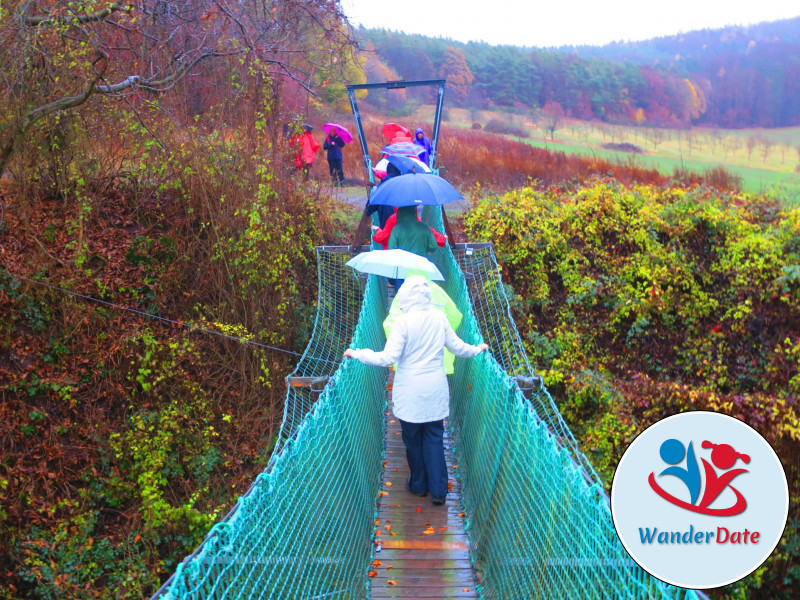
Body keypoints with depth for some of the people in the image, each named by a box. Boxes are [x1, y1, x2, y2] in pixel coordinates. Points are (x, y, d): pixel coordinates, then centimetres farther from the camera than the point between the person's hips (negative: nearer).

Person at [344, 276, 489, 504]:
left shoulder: (404, 321, -15)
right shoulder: (439, 317, -2)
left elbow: (388, 358, -17)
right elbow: (457, 347, 7)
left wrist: (357, 353, -6)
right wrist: (476, 349, 27)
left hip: (410, 393, -3)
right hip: (436, 391, 3)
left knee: (413, 440, 14)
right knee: (434, 439, 12)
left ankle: (419, 485, 29)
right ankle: (438, 491, 13)